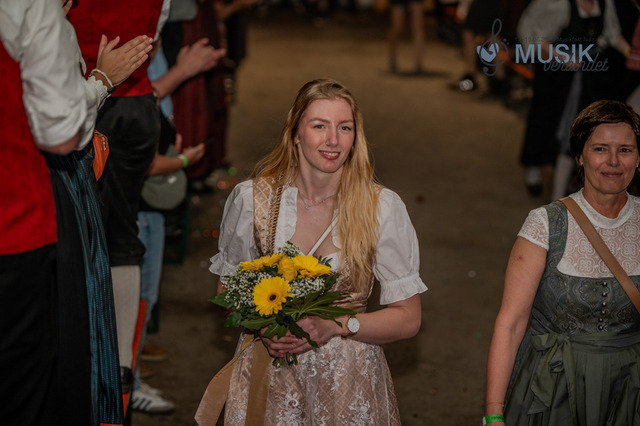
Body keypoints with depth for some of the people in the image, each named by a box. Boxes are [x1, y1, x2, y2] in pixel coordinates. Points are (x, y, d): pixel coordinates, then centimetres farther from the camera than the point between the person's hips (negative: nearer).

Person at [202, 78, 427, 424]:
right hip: (268, 374, 1)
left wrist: (333, 326, -19)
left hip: (347, 380, -1)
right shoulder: (252, 198, -5)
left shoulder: (382, 207, -9)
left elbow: (408, 318, -5)